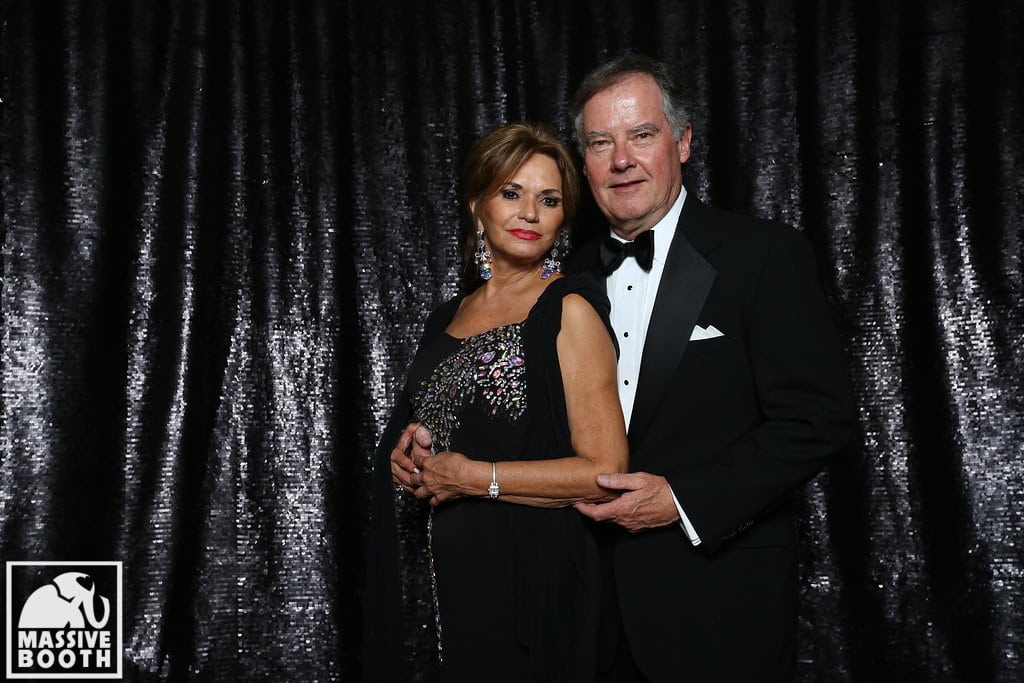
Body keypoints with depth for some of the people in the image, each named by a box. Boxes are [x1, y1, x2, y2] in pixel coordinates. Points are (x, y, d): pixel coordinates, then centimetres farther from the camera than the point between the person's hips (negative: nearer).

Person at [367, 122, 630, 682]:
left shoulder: (568, 310, -9)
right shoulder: (445, 319, 12)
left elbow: (605, 471, -15)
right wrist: (407, 453, 2)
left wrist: (472, 477, -14)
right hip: (430, 574, 6)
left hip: (525, 576, -6)